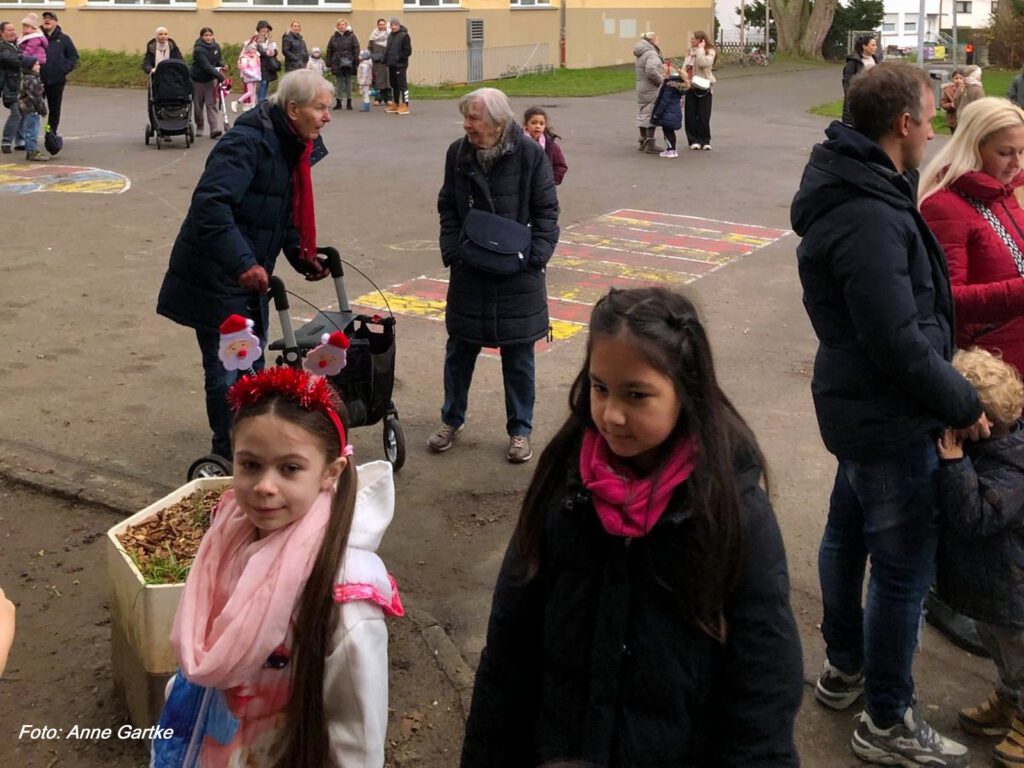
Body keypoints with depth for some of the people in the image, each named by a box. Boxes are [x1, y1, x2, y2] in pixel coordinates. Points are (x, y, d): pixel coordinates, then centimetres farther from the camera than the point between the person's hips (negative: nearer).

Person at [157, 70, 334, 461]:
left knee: (251, 368, 20)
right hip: (216, 278, -10)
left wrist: (301, 256, 8)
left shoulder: (294, 147, 7)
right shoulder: (248, 142, -23)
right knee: (227, 373, -1)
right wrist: (243, 263, -41)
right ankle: (229, 457, 13)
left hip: (250, 279, 10)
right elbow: (211, 204, -34)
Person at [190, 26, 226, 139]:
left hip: (210, 79, 3)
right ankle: (199, 127, 28)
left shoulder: (216, 46, -1)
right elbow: (206, 65, -30)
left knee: (213, 104, -8)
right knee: (198, 105, 8)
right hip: (198, 79, -3)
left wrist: (222, 65, -8)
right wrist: (219, 76, -37)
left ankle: (216, 129, -16)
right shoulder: (199, 50, -21)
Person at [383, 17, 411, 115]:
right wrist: (386, 58, 11)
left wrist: (399, 58, -17)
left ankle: (405, 106, -10)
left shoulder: (404, 36, -8)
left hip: (400, 65, -8)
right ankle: (396, 105, 22)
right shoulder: (390, 36, 17)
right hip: (391, 65, 9)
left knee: (402, 85, -10)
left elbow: (408, 51, -13)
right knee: (394, 85, 14)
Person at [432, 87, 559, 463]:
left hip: (518, 276, -3)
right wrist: (453, 252, -5)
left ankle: (520, 431, 23)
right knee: (459, 348, 13)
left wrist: (533, 258, -14)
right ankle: (452, 419, 33)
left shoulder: (529, 154, -10)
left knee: (518, 355, 8)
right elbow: (448, 208, 7)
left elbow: (546, 213, -5)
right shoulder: (458, 153, -1)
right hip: (469, 272, 3)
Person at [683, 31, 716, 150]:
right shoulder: (690, 53, 13)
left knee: (703, 116, 0)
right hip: (690, 87, 5)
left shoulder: (710, 52, -6)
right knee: (690, 116, 4)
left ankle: (705, 141, 10)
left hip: (703, 88, -5)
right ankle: (693, 140, 14)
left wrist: (700, 49, -16)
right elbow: (684, 69, 14)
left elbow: (703, 63, -25)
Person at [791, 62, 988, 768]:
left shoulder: (854, 190, 6)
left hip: (858, 408, 11)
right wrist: (964, 404, -13)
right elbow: (899, 343, -27)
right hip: (892, 421, -11)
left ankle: (844, 669, 41)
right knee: (905, 570, 1)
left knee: (848, 534, 22)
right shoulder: (870, 220, -27)